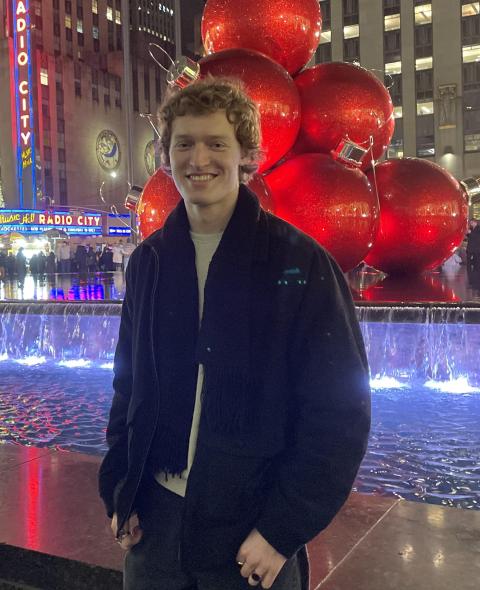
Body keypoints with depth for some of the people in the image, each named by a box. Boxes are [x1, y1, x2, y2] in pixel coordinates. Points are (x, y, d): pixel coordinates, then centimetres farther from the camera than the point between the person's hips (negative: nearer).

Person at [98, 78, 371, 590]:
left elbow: (339, 411, -11)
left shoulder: (301, 263, -12)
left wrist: (284, 528, -13)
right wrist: (118, 491, 4)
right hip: (155, 516, 4)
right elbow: (129, 388, 10)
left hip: (254, 529, -3)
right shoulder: (147, 263, 2)